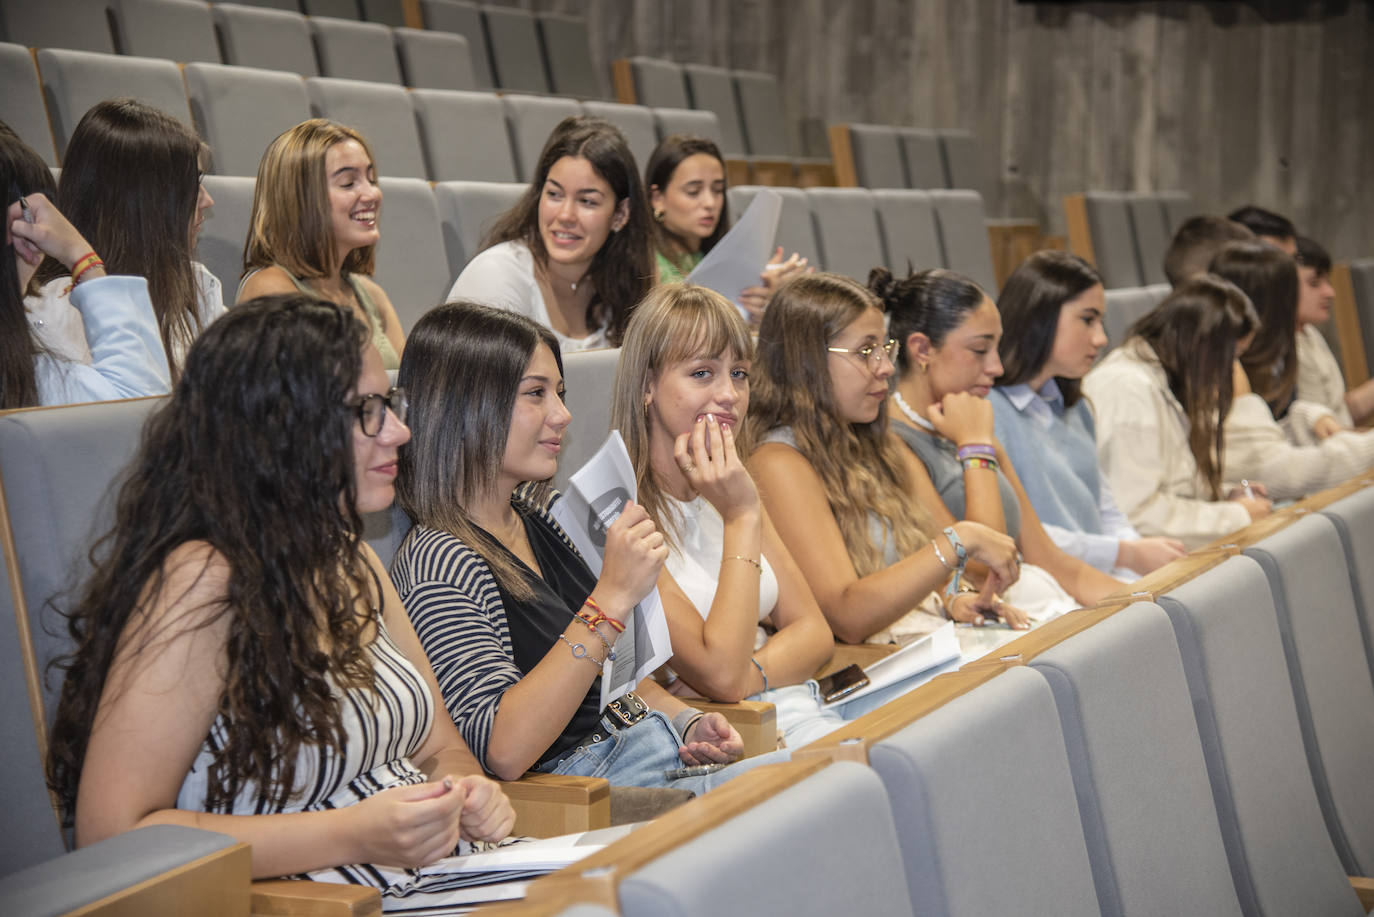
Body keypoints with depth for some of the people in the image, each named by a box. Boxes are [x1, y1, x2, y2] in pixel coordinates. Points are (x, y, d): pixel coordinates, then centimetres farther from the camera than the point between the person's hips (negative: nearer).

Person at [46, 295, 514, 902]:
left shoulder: (350, 561, 12)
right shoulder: (201, 584, -15)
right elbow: (111, 835, -18)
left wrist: (464, 789, -4)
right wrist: (350, 835, -22)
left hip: (434, 885, 8)